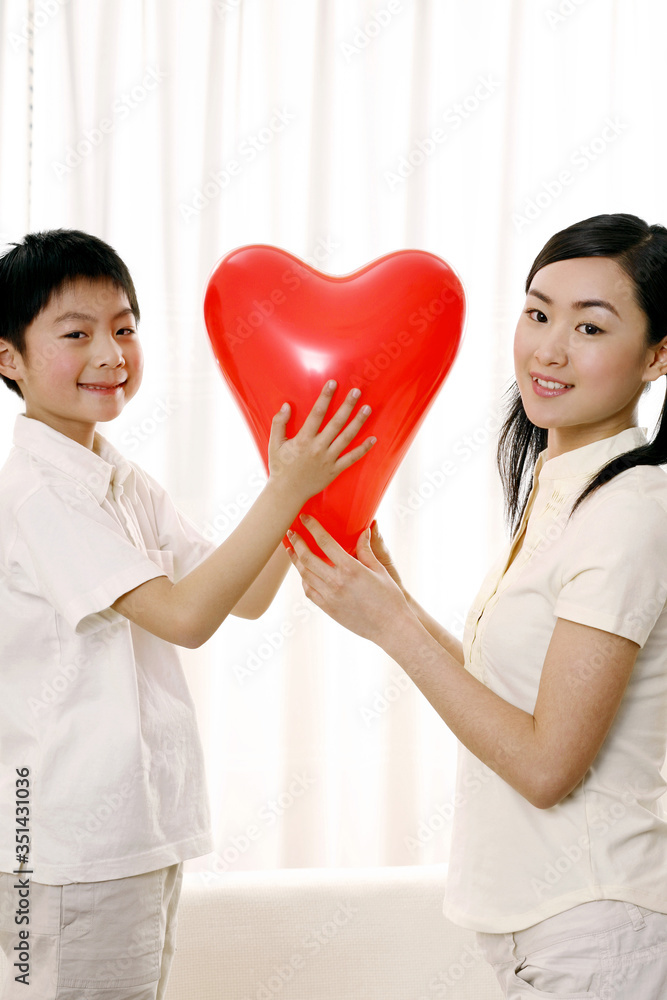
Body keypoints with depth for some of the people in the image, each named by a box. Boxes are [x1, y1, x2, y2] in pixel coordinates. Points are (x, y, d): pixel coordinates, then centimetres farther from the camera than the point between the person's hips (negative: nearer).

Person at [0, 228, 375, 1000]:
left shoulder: (127, 484, 12)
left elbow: (246, 597, 10)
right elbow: (185, 614, -24)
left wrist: (297, 480, -2)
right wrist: (286, 490, -25)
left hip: (142, 826, 9)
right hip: (74, 842, -9)